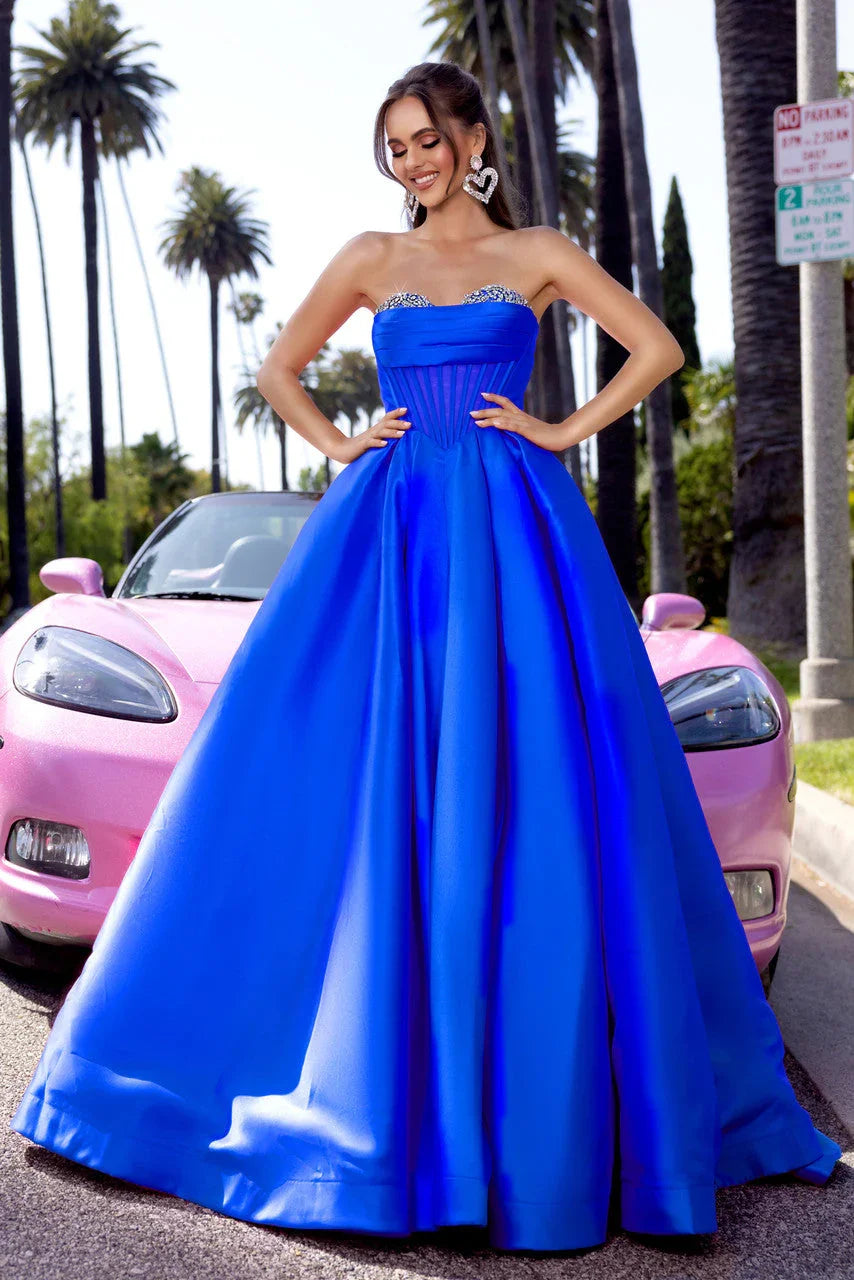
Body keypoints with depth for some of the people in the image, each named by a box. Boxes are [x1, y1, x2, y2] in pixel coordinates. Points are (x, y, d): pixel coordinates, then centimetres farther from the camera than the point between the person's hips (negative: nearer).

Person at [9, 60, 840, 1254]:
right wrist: (340, 444, 6)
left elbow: (659, 347, 8)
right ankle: (375, 1084, 10)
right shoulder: (371, 257, 16)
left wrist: (565, 431, -1)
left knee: (526, 791, -7)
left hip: (512, 535, -2)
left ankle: (540, 1097, 6)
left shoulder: (536, 254, 11)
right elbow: (279, 369, 21)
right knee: (366, 790, -3)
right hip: (387, 531, 2)